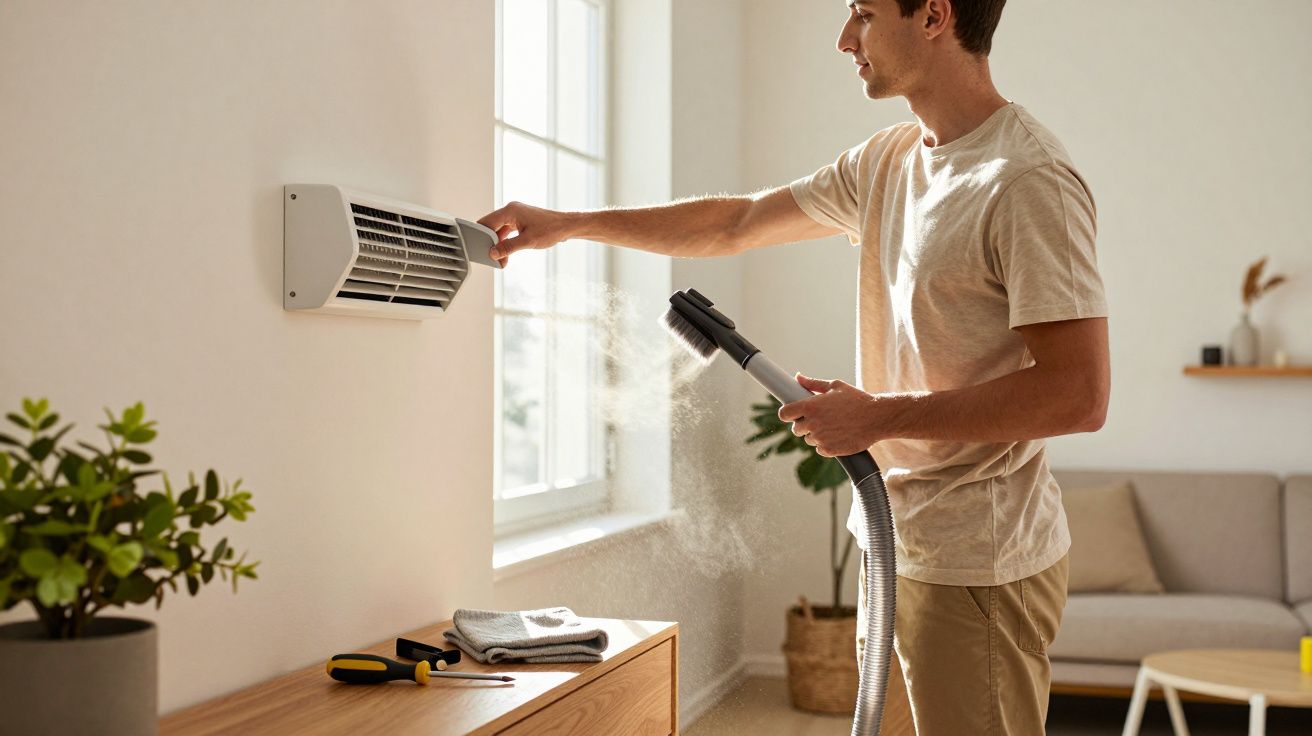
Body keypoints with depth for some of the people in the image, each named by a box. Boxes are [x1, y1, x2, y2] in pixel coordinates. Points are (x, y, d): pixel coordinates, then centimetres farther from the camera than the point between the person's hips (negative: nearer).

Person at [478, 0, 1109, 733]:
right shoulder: (886, 163, 10)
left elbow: (1080, 396, -22)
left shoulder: (1029, 180, -17)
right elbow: (734, 223, 19)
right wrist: (568, 224, 16)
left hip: (977, 566, -8)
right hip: (900, 546, 8)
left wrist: (879, 416, -18)